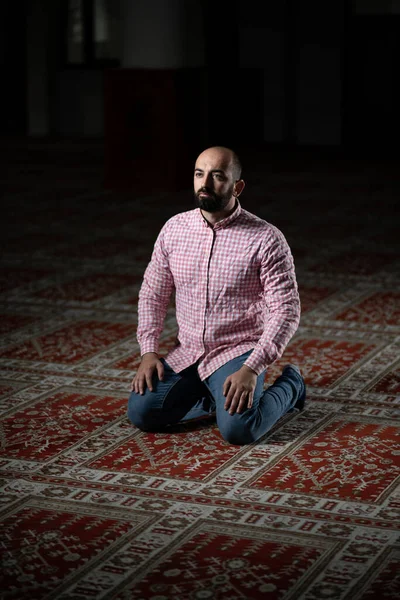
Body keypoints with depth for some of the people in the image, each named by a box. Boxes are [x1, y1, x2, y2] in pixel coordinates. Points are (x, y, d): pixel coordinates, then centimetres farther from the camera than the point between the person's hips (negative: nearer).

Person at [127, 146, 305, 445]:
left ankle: (290, 385, 5)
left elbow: (286, 311, -17)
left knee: (237, 429, -27)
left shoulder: (266, 239, -15)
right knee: (141, 412, -13)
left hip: (237, 353, -5)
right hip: (186, 354, 5)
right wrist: (148, 352, -3)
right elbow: (152, 295, 10)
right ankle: (218, 396, 10)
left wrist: (251, 369, -26)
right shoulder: (174, 228, 1)